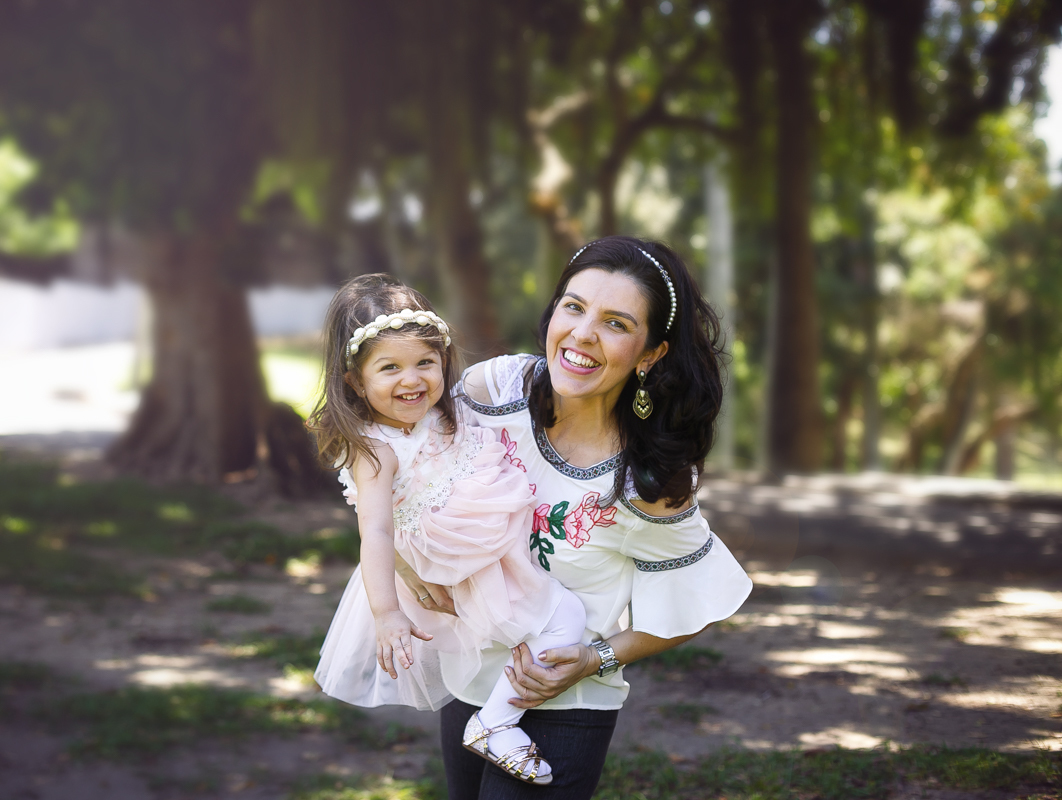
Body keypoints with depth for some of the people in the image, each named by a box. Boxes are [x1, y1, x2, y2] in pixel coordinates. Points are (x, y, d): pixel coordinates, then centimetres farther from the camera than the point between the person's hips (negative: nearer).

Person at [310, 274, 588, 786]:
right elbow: (375, 532, -34)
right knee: (564, 619, -18)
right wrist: (386, 613, -41)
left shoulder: (441, 413, 0)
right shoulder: (376, 450, -25)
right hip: (458, 569, -10)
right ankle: (493, 724, -12)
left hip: (496, 546, 10)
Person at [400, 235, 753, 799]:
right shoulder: (497, 387, -15)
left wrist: (595, 659, -17)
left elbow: (688, 613, -8)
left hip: (562, 710, -4)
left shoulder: (651, 484, -21)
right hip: (466, 684, 4)